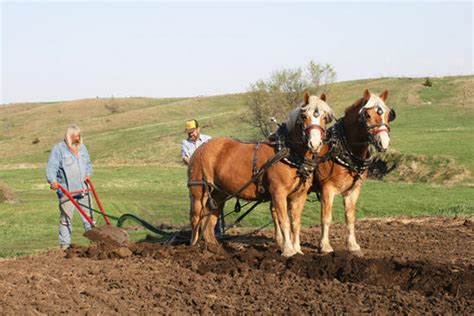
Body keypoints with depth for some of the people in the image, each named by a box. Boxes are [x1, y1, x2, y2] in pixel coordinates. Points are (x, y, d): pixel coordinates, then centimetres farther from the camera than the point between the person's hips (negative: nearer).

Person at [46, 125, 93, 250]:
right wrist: (53, 181, -29)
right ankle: (64, 244, 2)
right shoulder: (58, 149, -5)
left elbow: (88, 164, 28)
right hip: (66, 191, -6)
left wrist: (88, 174, 8)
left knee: (89, 216, 8)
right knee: (66, 218, -3)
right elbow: (51, 167, -12)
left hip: (82, 189, 6)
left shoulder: (82, 148, 15)